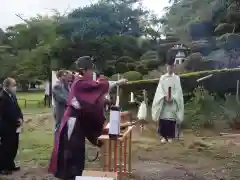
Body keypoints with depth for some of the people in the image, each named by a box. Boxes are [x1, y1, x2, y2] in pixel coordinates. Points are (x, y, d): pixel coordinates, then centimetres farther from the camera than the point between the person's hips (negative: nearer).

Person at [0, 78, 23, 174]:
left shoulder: (12, 96, 11)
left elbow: (17, 108, 13)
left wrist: (20, 118, -4)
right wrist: (16, 121, -16)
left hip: (14, 127, 9)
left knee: (13, 147, 14)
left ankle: (10, 165, 27)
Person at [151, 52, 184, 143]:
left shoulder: (177, 78, 7)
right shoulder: (162, 77, 9)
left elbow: (178, 90, -2)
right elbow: (160, 89, 0)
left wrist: (172, 98, -17)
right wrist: (165, 97, -16)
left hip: (173, 102, -1)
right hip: (163, 102, 1)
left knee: (171, 119, -3)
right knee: (163, 119, -3)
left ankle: (170, 136, 7)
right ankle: (164, 136, 6)